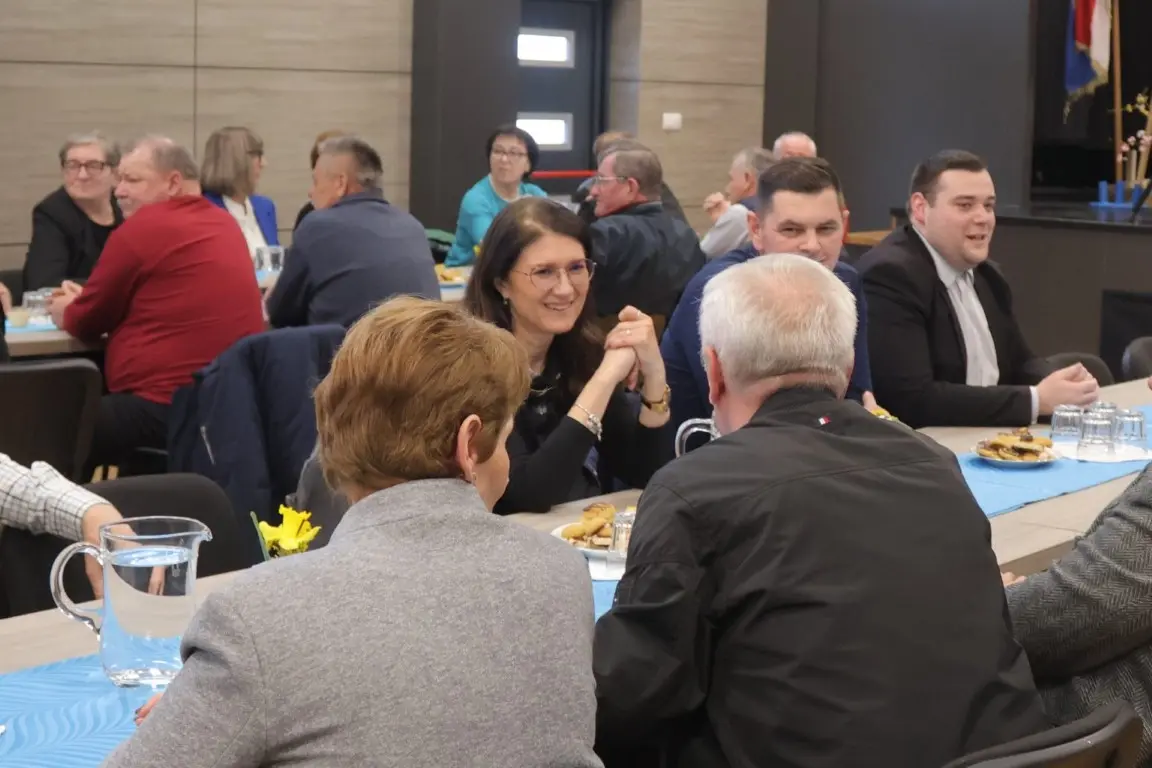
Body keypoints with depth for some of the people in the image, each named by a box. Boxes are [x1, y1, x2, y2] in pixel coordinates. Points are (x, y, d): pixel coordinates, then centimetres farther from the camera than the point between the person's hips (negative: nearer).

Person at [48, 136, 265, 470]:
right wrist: (83, 303, 27)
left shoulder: (142, 227, -9)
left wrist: (66, 312, 25)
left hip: (167, 408, -9)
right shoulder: (226, 223, 14)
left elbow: (88, 322, 2)